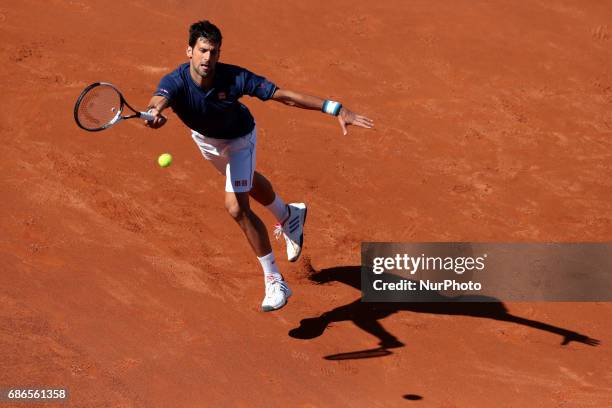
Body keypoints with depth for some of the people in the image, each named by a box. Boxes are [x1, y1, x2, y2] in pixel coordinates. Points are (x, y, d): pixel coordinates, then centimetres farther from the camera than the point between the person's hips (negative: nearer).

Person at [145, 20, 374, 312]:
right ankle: (289, 216, 63)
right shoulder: (175, 82, -38)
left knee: (237, 207, -18)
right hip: (204, 137, 4)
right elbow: (159, 99, -61)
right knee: (246, 182, 31)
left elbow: (284, 95, -39)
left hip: (238, 139, -4)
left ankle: (274, 281, -7)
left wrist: (336, 109, -46)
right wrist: (155, 112, -87)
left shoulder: (234, 78, -39)